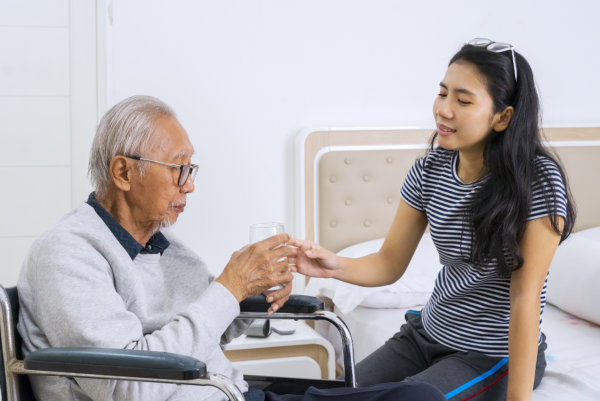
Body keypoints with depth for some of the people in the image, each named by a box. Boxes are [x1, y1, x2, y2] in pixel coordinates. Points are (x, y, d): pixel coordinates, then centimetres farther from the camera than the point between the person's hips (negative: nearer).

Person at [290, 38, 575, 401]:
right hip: (428, 334, 6)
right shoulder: (429, 170, -4)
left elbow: (525, 296, -22)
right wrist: (335, 266, -22)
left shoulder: (539, 181, -20)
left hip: (496, 354, -5)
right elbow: (390, 264, 0)